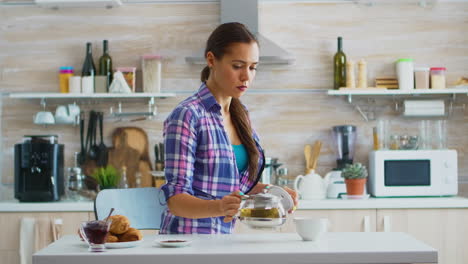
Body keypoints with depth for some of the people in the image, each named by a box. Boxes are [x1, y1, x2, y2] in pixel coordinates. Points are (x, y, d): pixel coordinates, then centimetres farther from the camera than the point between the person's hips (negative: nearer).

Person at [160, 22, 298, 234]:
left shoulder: (240, 116, 12)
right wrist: (217, 207, -31)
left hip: (225, 237, 6)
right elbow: (175, 198, -14)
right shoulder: (187, 115, -9)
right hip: (188, 238, -6)